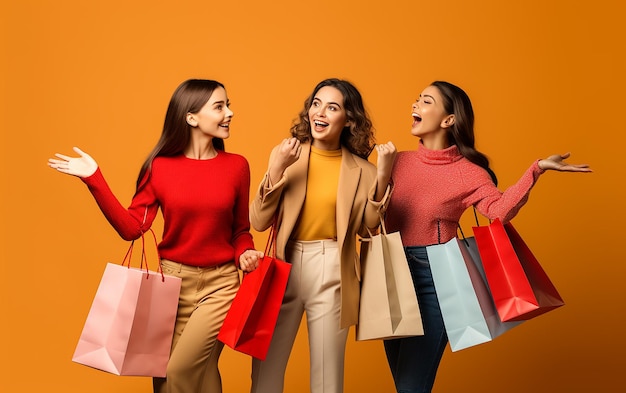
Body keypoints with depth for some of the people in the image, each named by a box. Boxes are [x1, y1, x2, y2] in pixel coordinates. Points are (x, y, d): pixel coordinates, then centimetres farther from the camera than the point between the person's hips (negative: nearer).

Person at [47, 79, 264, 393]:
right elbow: (131, 227, -8)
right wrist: (94, 179, -11)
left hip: (219, 284, -1)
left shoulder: (236, 166, -3)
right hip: (173, 280, 1)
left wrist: (245, 253, -15)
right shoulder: (160, 167, -4)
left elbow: (241, 229, 6)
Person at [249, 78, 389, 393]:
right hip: (284, 267, 1)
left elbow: (367, 228, -1)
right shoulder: (286, 154, -1)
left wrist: (381, 177, -10)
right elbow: (258, 222, -4)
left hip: (331, 273, 0)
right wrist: (276, 169, -15)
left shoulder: (360, 169, 0)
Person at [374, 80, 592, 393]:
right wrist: (382, 170, -12)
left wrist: (537, 169, -27)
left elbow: (499, 209, -23)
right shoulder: (400, 161, 5)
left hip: (433, 277, -5)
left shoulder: (467, 172, -6)